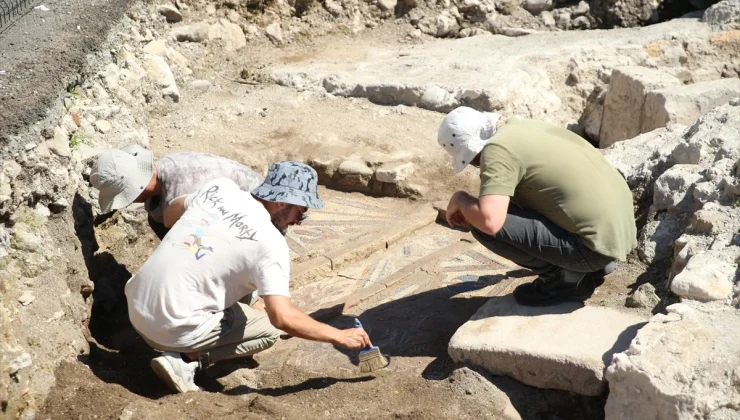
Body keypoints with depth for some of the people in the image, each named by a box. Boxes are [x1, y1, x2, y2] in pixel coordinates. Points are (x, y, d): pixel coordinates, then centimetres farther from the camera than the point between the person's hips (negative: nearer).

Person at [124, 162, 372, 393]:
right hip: (172, 330, -6)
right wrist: (340, 337, -13)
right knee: (268, 330, 12)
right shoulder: (271, 243, -15)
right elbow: (282, 317, -23)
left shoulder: (220, 187, 2)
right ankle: (186, 360, -5)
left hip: (136, 305, 7)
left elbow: (169, 216, 20)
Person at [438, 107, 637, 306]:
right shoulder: (520, 126, 11)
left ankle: (566, 278, 0)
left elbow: (489, 221, -28)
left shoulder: (496, 150, -15)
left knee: (485, 225, -13)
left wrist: (460, 199, -7)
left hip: (598, 242, -9)